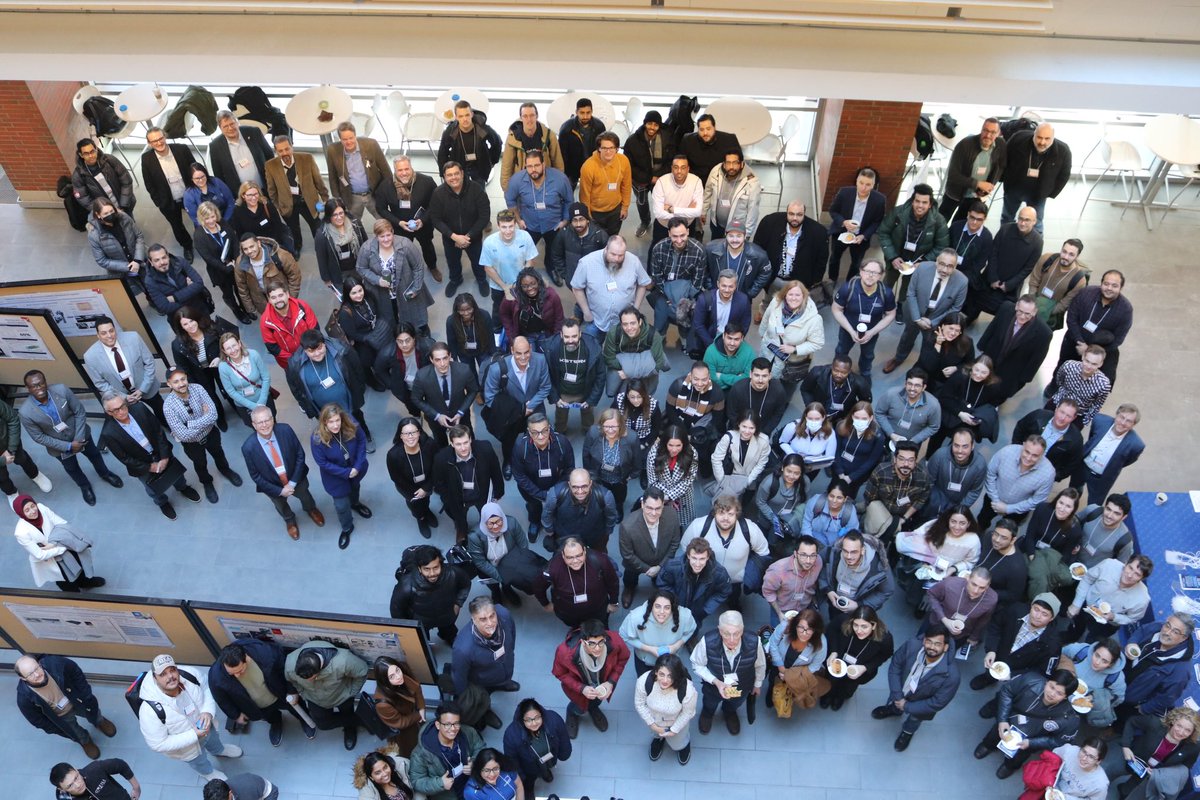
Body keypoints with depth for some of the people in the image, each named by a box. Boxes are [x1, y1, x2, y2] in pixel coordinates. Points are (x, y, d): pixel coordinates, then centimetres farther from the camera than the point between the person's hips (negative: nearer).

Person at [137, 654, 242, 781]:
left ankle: (218, 750, 72)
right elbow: (158, 744, -31)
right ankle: (207, 772, 65)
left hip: (205, 725, 3)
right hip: (186, 746, -3)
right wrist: (194, 736, -35)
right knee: (199, 762, 30)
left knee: (214, 740, 37)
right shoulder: (151, 710, -42)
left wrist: (208, 711, -28)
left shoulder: (190, 675, -32)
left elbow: (208, 687, -11)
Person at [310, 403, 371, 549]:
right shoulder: (317, 439, -36)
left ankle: (355, 503, 70)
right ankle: (347, 528, 44)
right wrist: (346, 472, -24)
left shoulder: (351, 425, -31)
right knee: (341, 505, 12)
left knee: (355, 486, 34)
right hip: (336, 476, -3)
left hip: (356, 468, 3)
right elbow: (323, 463, -23)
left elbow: (362, 441, -14)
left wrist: (358, 466, -21)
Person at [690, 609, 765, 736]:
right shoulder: (707, 642, -42)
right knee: (710, 705, 35)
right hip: (714, 684, -1)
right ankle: (707, 713, 71)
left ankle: (729, 712, 73)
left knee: (734, 704, 36)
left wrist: (758, 684, 4)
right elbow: (697, 665, -20)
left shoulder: (754, 642, -39)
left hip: (742, 688, 1)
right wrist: (715, 682, -33)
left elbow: (760, 665, -14)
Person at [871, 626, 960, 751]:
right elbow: (895, 666, -15)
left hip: (919, 706, -2)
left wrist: (907, 706, -19)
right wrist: (898, 697, -18)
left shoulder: (951, 675, -37)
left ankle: (908, 732, 51)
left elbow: (938, 703, -25)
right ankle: (894, 708, 62)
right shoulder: (912, 646, -31)